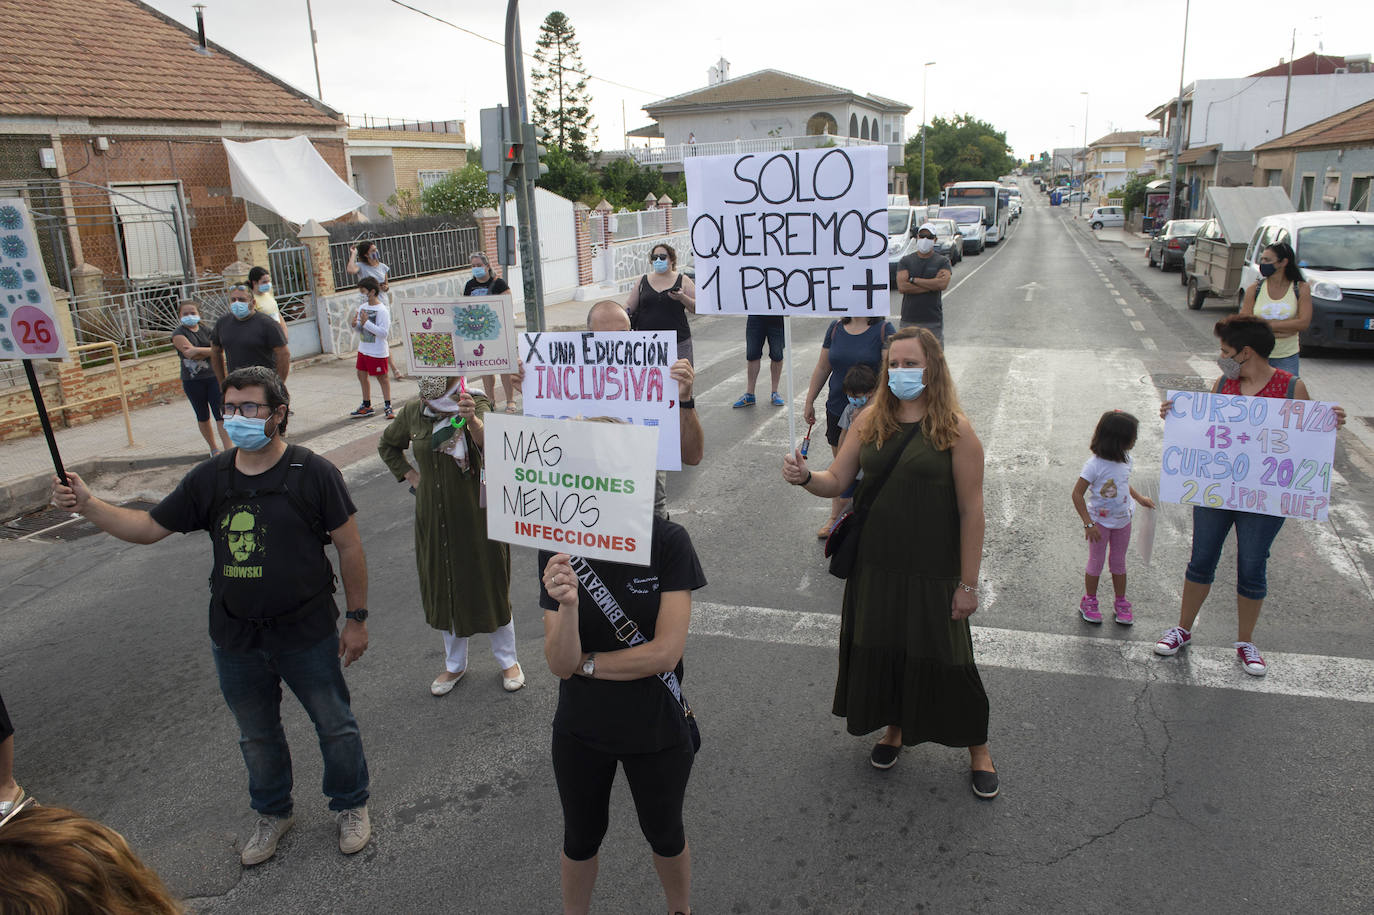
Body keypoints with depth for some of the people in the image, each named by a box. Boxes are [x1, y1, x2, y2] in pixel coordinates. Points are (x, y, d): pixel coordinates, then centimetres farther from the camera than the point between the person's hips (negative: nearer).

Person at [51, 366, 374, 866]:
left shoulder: (313, 473, -13)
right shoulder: (209, 479, -1)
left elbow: (349, 548, -8)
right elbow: (149, 527, 7)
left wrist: (356, 618, -6)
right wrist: (86, 504, -8)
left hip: (308, 634, -4)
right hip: (235, 640, 4)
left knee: (335, 726, 12)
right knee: (257, 736, 21)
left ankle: (351, 806, 37)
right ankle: (273, 814, 46)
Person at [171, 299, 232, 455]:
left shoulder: (206, 330, 9)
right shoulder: (179, 334, -2)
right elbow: (190, 353, -17)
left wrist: (197, 351, -19)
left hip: (213, 376, 1)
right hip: (192, 380, -1)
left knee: (220, 414, -8)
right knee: (203, 417, 10)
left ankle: (229, 450, -12)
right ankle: (214, 448, 24)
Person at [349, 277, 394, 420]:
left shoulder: (382, 310, -17)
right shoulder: (362, 307, 7)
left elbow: (383, 332, -24)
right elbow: (360, 328, 16)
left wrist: (366, 322, -26)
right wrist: (355, 324, -7)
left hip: (377, 351, -8)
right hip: (363, 348, 8)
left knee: (382, 377, 2)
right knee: (362, 375, 15)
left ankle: (387, 406, 14)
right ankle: (366, 405, 28)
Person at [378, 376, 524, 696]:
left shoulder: (477, 406, -15)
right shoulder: (413, 412, -2)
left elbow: (489, 441, -38)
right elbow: (387, 445, 18)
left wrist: (472, 420, -58)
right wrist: (410, 475, 6)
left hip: (477, 515, -4)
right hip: (433, 519, 4)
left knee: (489, 587, 7)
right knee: (443, 588, 15)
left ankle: (508, 661, 28)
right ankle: (455, 664, 35)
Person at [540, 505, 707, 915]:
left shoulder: (668, 542, -20)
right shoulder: (558, 552, -14)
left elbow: (666, 652, -22)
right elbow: (560, 664, -18)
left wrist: (585, 663, -14)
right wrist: (567, 604, -36)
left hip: (656, 727, -1)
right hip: (580, 730, 1)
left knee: (664, 835, 23)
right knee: (581, 838, 23)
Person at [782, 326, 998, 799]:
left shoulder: (955, 429, -11)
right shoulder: (871, 420, 2)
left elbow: (971, 510, -10)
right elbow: (837, 481, 1)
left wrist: (968, 583, -10)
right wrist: (805, 477, -21)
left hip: (932, 570, -4)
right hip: (874, 564, 4)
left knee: (942, 657, 5)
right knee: (879, 648, 15)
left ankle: (978, 750, 29)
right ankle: (895, 727, 42)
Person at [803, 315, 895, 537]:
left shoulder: (883, 330, -9)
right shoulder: (836, 327, 5)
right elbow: (822, 368, 10)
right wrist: (809, 402, 11)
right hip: (837, 409, 4)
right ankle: (835, 517, 25)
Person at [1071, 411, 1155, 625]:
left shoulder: (1125, 459, -3)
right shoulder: (1095, 465, -25)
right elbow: (1077, 494, -22)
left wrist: (1140, 499, 10)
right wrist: (1089, 524, -24)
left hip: (1123, 519, 6)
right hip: (1100, 521, -6)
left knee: (1119, 562, 16)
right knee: (1096, 562, 9)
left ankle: (1121, 604, 29)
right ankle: (1089, 601, 27)